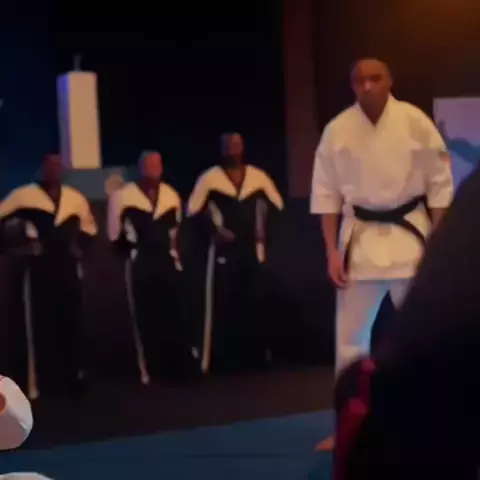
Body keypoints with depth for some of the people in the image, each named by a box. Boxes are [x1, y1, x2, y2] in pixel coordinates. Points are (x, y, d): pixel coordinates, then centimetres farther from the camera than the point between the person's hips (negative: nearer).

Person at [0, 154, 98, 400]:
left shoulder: (75, 198, 7)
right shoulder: (23, 196, -7)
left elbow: (89, 227, 21)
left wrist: (80, 247, 6)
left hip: (67, 271, 4)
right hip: (36, 271, -4)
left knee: (69, 324, 8)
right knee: (37, 326, 0)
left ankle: (71, 375, 20)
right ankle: (34, 377, 9)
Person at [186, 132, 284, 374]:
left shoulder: (258, 177, 5)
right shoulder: (209, 179, -4)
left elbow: (276, 207, 15)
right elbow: (193, 213, -3)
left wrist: (265, 232, 4)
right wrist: (213, 231, -11)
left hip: (252, 252, 3)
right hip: (222, 253, -3)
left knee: (254, 306, 6)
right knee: (221, 307, -5)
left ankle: (254, 360, 17)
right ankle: (217, 363, 1)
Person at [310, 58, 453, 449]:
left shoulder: (415, 122, -9)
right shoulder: (338, 130, -5)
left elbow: (440, 186, -4)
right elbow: (327, 194, 1)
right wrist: (332, 252, -2)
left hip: (410, 235, -1)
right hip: (360, 238, 2)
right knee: (351, 337, 6)